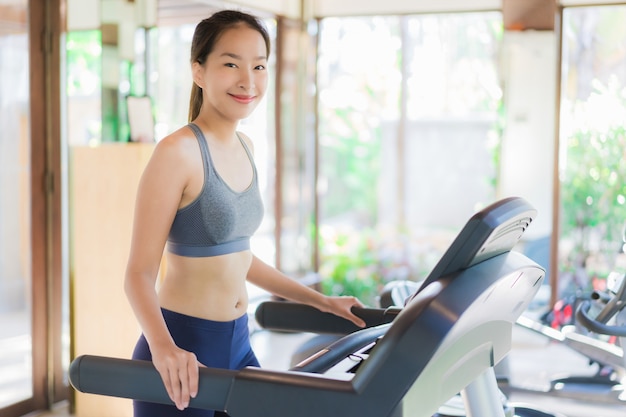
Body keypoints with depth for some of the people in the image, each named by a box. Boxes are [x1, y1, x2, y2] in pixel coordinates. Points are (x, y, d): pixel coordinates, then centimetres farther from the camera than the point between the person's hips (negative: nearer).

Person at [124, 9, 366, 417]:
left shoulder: (244, 147, 7)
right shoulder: (178, 152, -16)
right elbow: (140, 273, -18)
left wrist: (319, 300, 17)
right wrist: (163, 347, -35)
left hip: (238, 342, 7)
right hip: (182, 354, -7)